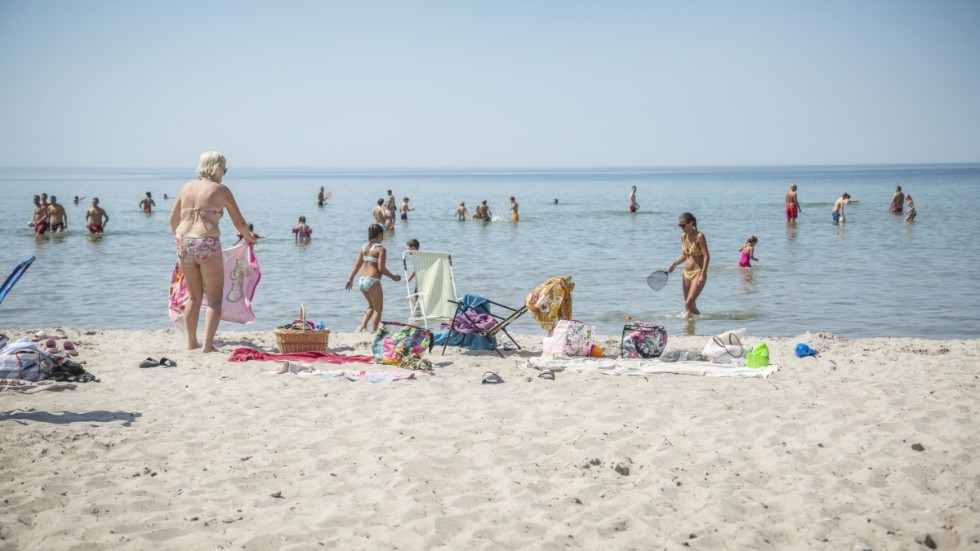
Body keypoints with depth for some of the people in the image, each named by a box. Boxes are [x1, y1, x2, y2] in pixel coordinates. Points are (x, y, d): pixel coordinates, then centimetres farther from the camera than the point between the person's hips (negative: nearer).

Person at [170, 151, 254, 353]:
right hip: (207, 245, -5)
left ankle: (191, 343, 25)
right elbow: (239, 223, 4)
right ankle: (208, 345, -4)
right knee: (215, 298, 5)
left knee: (194, 296, 20)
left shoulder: (187, 187, 13)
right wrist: (249, 237, 23)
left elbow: (173, 219, 19)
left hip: (183, 243, 5)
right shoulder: (221, 189, 0)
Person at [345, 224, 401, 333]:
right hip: (373, 281, -7)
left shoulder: (364, 247, 10)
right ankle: (374, 331, 4)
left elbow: (357, 265, 11)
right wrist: (393, 277, -3)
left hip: (362, 281, 7)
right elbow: (381, 268, -15)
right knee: (378, 308, 6)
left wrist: (350, 279, 17)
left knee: (372, 306, 25)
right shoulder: (380, 249, -10)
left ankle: (363, 325, 12)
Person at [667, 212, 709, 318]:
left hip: (698, 273, -7)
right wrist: (674, 264, 6)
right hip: (687, 273, 7)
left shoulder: (699, 236, -12)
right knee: (690, 305, 9)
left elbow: (706, 256, -16)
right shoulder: (683, 237, 8)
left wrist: (703, 275, -22)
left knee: (689, 303, -16)